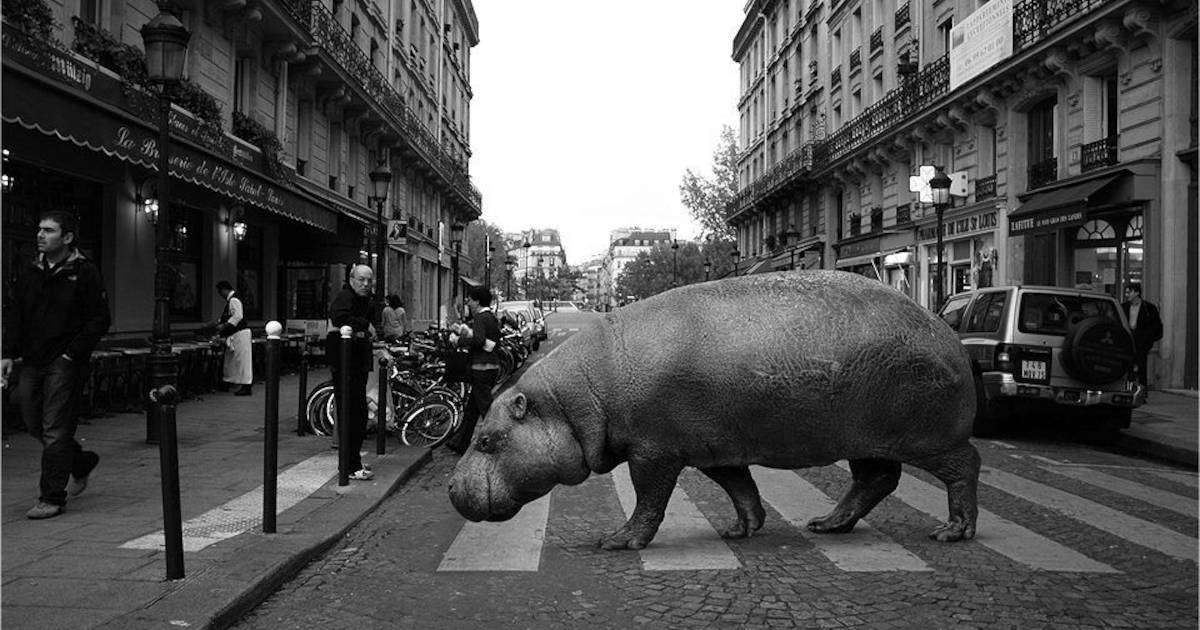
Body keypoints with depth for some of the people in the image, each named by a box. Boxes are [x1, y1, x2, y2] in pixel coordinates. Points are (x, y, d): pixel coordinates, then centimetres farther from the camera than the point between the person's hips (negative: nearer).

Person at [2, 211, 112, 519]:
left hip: (65, 364, -6)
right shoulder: (30, 274, 11)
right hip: (32, 363, 7)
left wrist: (72, 354, -14)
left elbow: (100, 320, -8)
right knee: (34, 424, 13)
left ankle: (52, 498, 4)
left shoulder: (85, 273, -7)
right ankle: (82, 462, 35)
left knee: (54, 431, -4)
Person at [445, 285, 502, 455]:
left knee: (486, 408, -6)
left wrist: (460, 340, -13)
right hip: (493, 366, 10)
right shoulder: (492, 317, 17)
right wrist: (462, 330, 14)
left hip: (482, 368, -10)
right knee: (472, 407, 16)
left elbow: (478, 339, -28)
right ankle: (460, 443, 24)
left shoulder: (480, 317, -13)